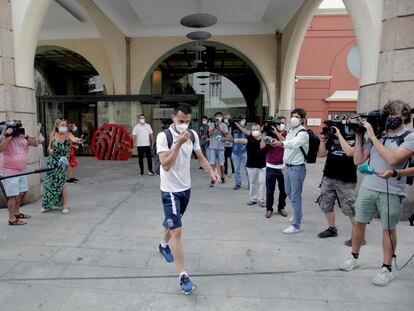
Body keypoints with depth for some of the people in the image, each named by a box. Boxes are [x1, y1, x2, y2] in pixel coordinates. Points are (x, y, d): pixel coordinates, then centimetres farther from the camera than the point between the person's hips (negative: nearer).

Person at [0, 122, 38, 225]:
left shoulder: (22, 137, 6)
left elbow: (35, 143, -2)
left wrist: (26, 136, -15)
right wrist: (9, 137, -27)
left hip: (21, 171, 8)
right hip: (9, 172, -7)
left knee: (22, 192, 18)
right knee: (13, 195, -5)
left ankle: (17, 213, 35)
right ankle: (12, 219, 4)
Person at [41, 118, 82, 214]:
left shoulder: (68, 135, -11)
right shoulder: (53, 135, 0)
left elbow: (73, 138, -36)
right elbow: (49, 147, 12)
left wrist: (77, 140, -59)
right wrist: (50, 150, -11)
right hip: (52, 162, 4)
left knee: (60, 184, -4)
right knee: (49, 183, 9)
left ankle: (65, 206, 11)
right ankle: (47, 205, 27)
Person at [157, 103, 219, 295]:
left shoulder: (192, 134, -1)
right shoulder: (163, 136, -19)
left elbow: (200, 157, 9)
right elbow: (166, 166, -28)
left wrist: (211, 171, -7)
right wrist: (179, 143, -34)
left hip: (186, 188, 6)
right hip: (170, 191, -6)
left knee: (173, 223, 25)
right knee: (176, 231, -8)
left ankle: (164, 245, 54)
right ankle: (183, 276, 0)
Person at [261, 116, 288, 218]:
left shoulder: (286, 134, 1)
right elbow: (262, 146, -9)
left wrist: (277, 133, -21)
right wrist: (265, 133, -11)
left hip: (283, 167, 0)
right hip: (270, 167, 0)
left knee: (283, 190, 11)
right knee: (270, 190, 6)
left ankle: (281, 208, 28)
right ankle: (269, 209, 18)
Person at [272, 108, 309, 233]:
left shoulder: (303, 133, -15)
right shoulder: (290, 131, 11)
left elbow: (294, 143, -37)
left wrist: (281, 143, -56)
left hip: (297, 168, -8)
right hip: (288, 166, 9)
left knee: (295, 196, -4)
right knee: (289, 192, 21)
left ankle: (296, 225, 5)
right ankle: (298, 214, 42)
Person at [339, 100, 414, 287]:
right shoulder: (377, 134, 7)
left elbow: (393, 159, -21)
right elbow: (358, 160, 5)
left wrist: (372, 136, -16)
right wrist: (359, 135, -1)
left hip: (391, 192, -4)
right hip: (367, 187, 4)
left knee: (388, 229, 8)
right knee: (359, 222, 11)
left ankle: (386, 269, 22)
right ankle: (354, 257, 28)